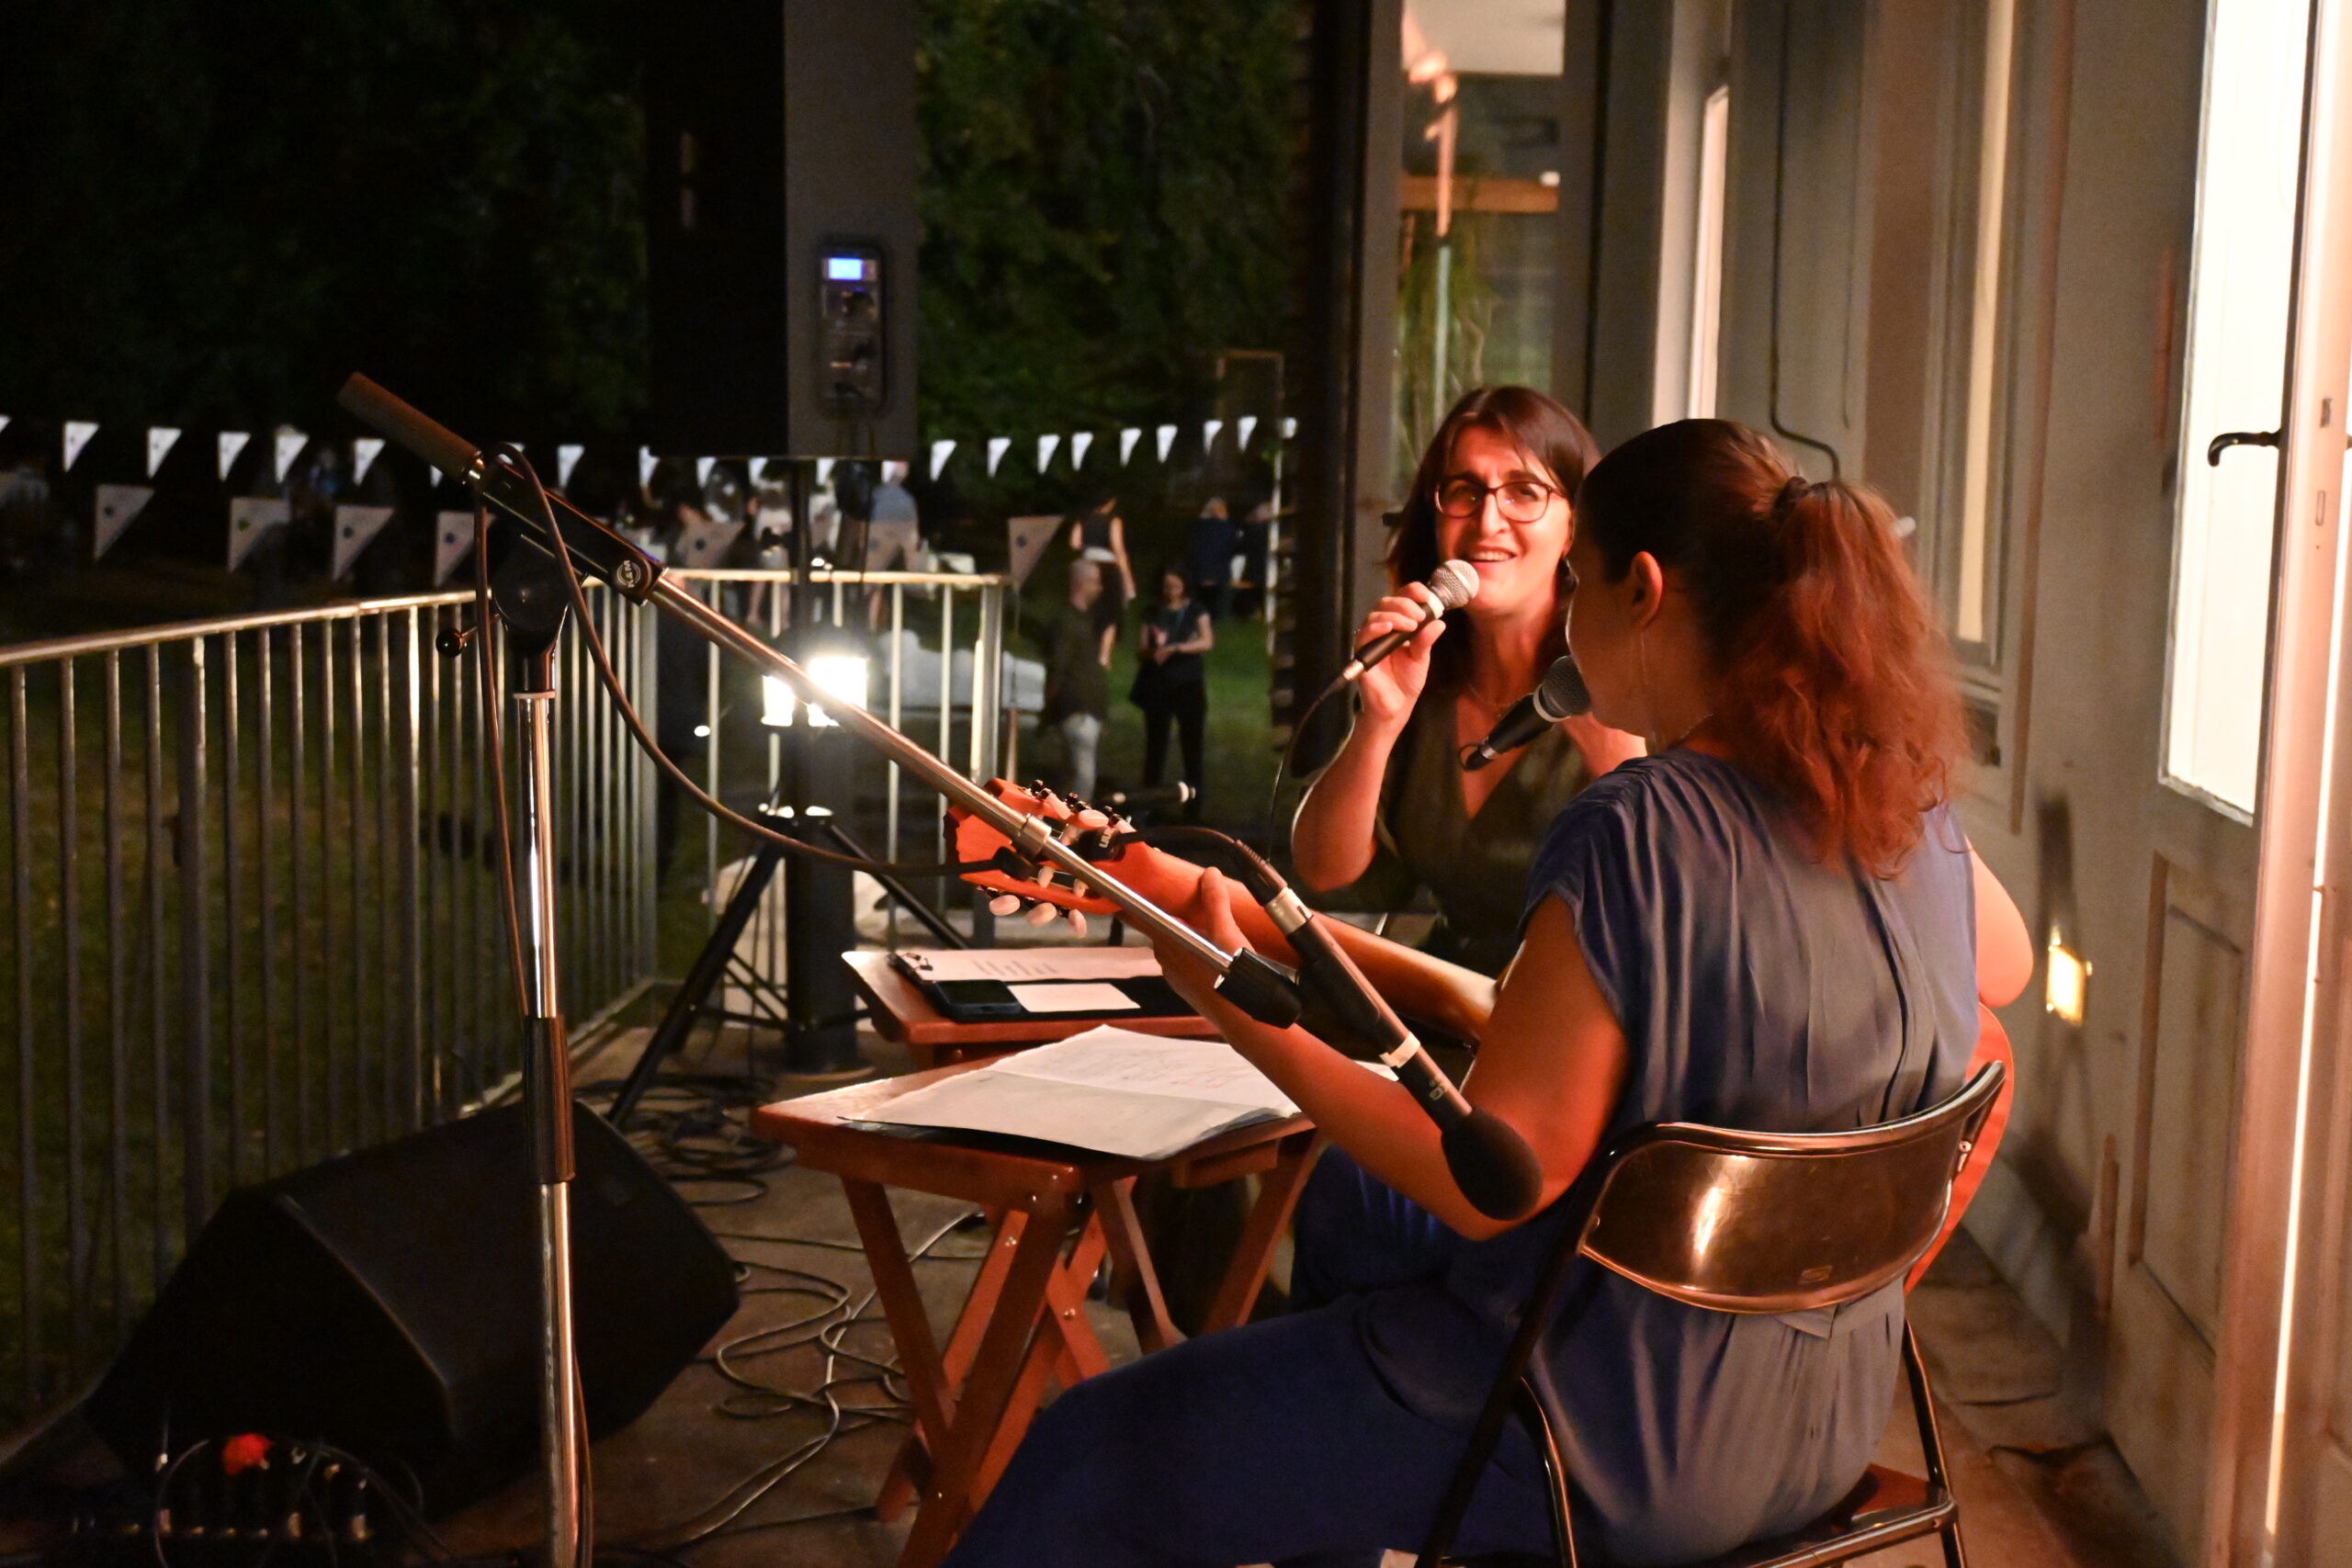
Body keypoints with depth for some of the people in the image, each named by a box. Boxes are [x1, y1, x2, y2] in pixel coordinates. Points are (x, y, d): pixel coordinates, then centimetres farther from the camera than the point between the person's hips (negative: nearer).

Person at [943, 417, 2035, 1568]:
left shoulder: (1633, 837, -27)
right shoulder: (1910, 810, -3)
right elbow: (2008, 962, 19)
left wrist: (1239, 1010, -18)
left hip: (1623, 1440, -9)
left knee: (1092, 1455, 0)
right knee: (1344, 1202, 32)